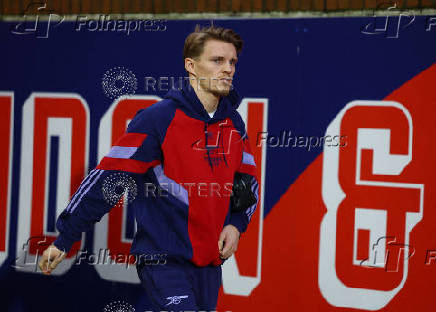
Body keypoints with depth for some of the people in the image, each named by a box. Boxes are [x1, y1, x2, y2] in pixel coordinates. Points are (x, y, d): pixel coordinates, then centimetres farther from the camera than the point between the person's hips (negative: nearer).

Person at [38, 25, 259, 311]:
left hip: (210, 263, 7)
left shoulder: (234, 123, 8)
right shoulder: (158, 118, -11)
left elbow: (248, 180, 21)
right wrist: (64, 239, -11)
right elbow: (109, 177, -11)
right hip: (163, 258, -6)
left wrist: (236, 224, 1)